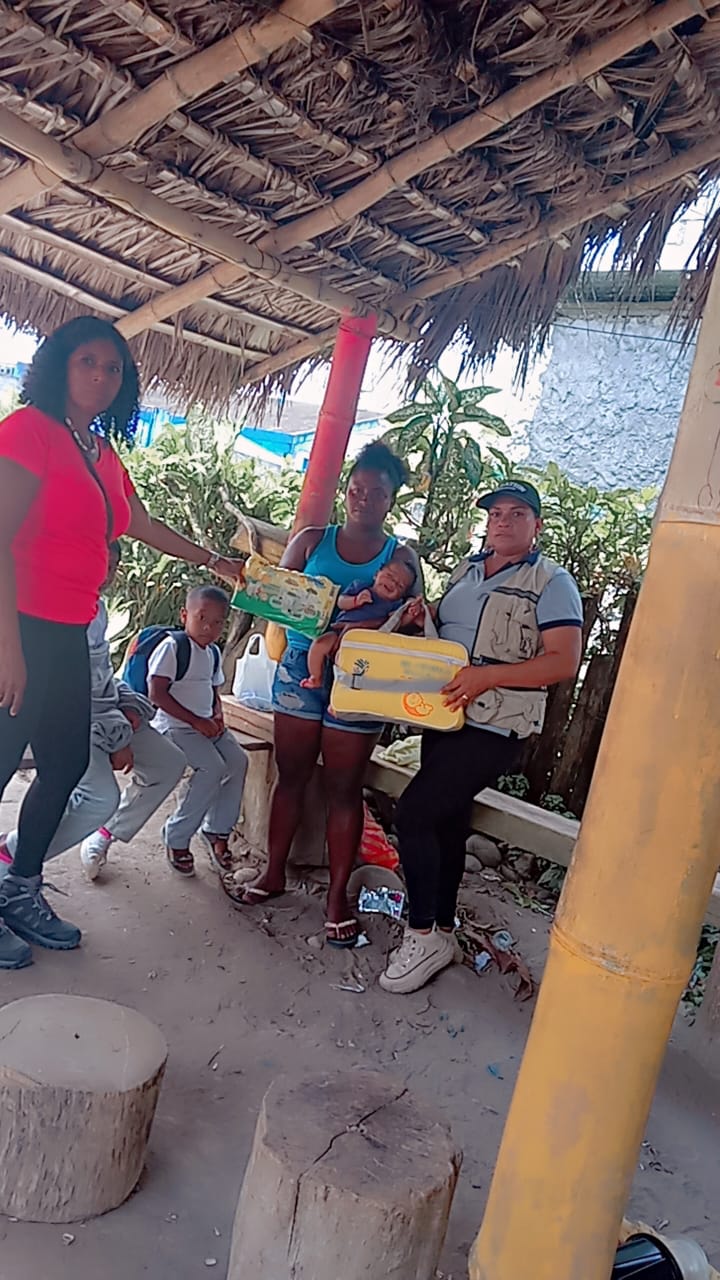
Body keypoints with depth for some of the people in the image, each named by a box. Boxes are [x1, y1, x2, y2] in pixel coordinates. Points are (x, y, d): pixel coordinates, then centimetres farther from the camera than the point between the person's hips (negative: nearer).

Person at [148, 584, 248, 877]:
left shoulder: (213, 653, 13)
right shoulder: (172, 647, -12)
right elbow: (157, 693, -18)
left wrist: (217, 716, 0)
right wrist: (197, 721, -19)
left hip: (206, 725, 8)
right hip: (175, 725, -8)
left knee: (238, 760, -12)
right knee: (213, 766, -24)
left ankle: (217, 830, 4)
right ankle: (177, 837, -8)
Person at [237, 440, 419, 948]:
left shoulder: (402, 557, 4)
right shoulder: (312, 540, 9)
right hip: (301, 664, 2)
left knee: (344, 788, 2)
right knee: (292, 774, 8)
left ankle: (338, 894, 11)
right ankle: (274, 872, 23)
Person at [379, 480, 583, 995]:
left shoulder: (551, 582, -7)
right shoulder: (468, 569, 14)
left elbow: (564, 663, -16)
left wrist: (487, 676, -25)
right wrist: (422, 618, 3)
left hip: (493, 729, -7)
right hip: (445, 718, 7)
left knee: (414, 813, -14)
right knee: (446, 822, 14)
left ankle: (423, 935, 1)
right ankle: (442, 933, 29)